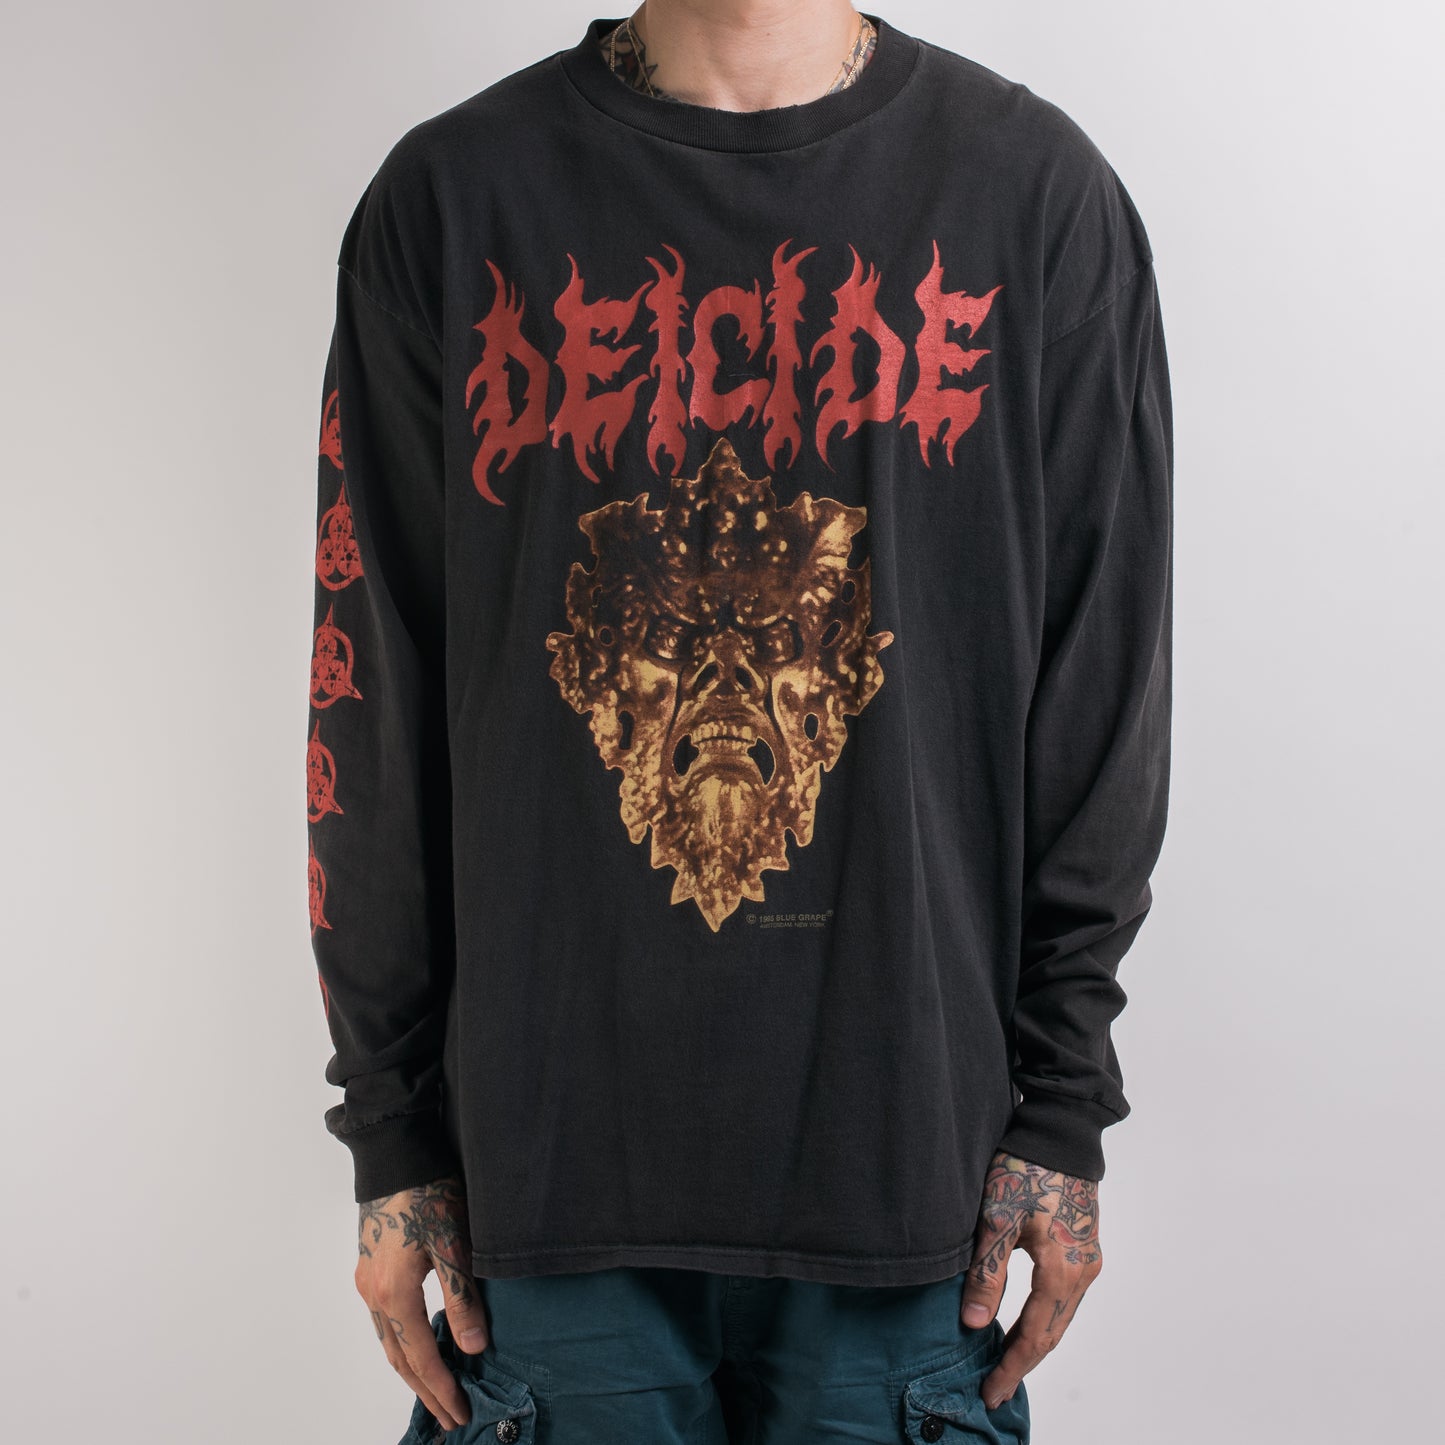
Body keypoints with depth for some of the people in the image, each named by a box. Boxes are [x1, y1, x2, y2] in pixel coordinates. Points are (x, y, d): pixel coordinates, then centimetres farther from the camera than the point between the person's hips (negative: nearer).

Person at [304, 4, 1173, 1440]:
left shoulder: (1040, 190, 0)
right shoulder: (448, 200, 0)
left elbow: (1098, 702, 1)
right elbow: (374, 704, 1)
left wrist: (1062, 1109, 0)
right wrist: (392, 1135, 2)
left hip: (908, 1152, 0)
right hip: (550, 1147, 1)